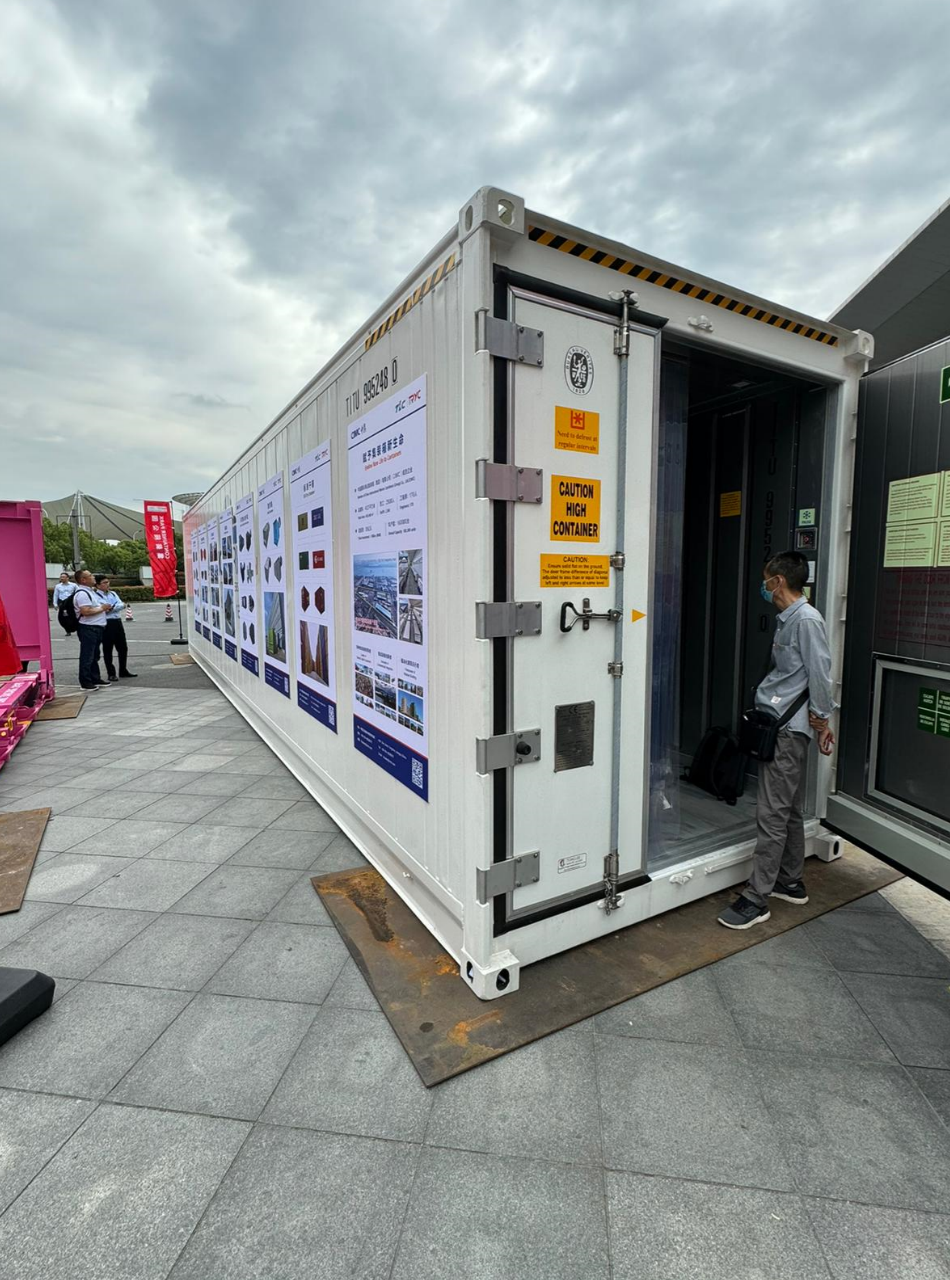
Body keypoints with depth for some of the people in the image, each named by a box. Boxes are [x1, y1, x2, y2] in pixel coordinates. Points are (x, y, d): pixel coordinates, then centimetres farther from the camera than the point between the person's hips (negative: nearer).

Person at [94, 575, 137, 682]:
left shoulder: (112, 593, 15)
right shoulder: (96, 596, -7)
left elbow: (121, 605, 3)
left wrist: (111, 607, -13)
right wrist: (117, 606, -6)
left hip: (118, 622, 7)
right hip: (106, 624, -7)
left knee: (123, 647, 12)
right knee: (107, 649, 2)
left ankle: (123, 670, 25)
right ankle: (111, 674, 9)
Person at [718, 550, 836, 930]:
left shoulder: (807, 620, -15)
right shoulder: (787, 619, 15)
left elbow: (820, 672, -15)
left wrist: (821, 717, -5)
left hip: (789, 729, -10)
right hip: (779, 726, 10)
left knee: (772, 814, -6)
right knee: (790, 810, 18)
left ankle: (757, 898, 1)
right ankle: (790, 883, 31)